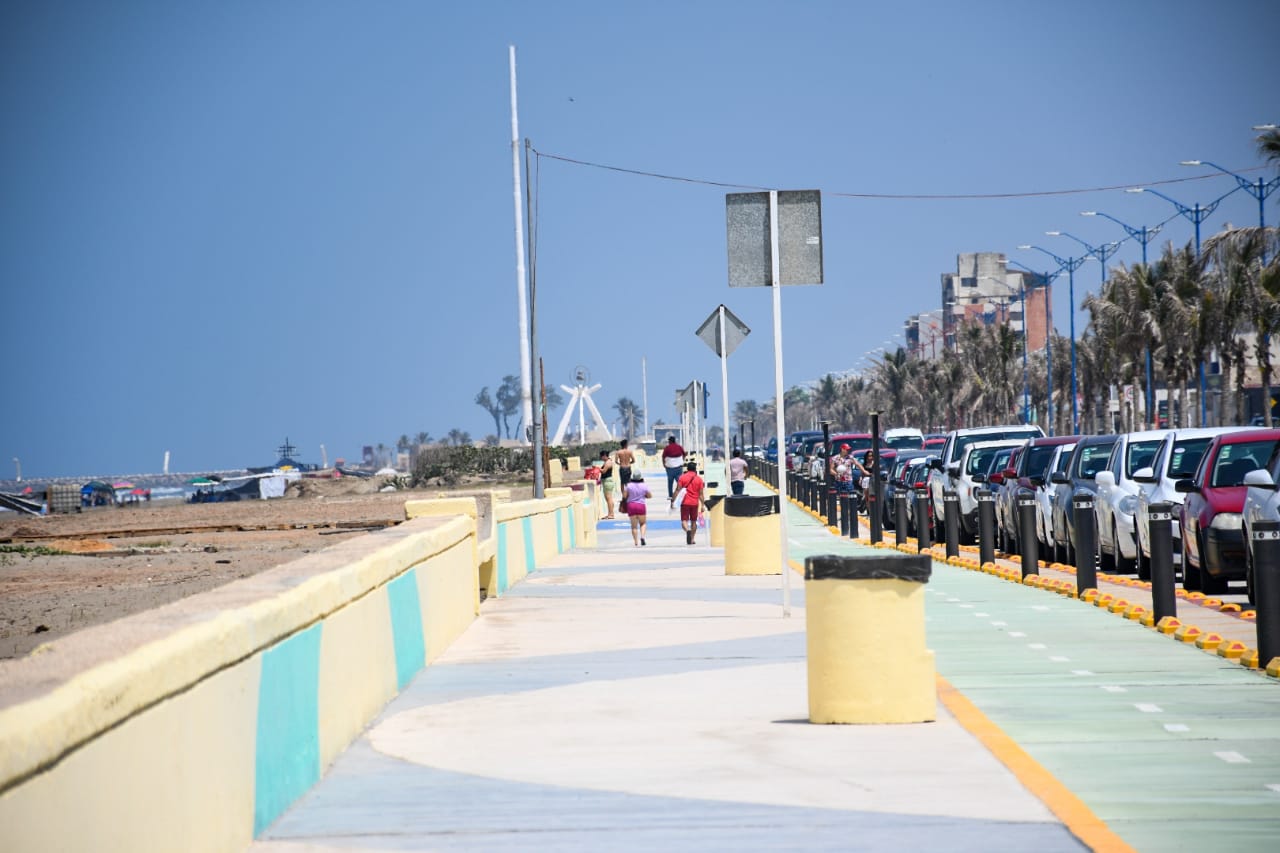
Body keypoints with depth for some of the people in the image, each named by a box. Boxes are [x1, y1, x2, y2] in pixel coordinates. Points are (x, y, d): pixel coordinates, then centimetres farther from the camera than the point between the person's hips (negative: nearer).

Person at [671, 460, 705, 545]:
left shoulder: (682, 477, -1)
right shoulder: (699, 479, 2)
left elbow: (677, 490, -5)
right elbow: (701, 494, 1)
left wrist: (673, 500, -2)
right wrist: (702, 505, 4)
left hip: (685, 502, -2)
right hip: (695, 503, 2)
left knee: (684, 520, 0)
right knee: (693, 521, 14)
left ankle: (688, 530, -31)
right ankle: (692, 539, 16)